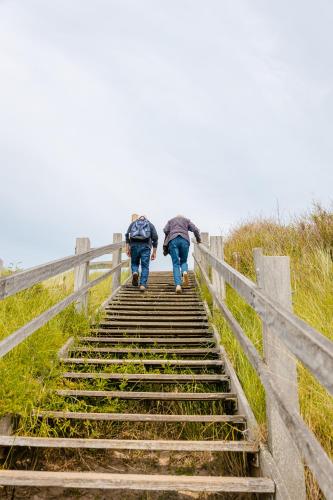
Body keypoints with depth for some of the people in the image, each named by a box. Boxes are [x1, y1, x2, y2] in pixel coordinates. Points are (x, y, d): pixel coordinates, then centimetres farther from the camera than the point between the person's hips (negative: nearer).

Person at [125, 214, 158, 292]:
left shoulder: (133, 223, 22)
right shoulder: (150, 224, 21)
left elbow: (127, 235, 7)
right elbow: (155, 237, 9)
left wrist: (127, 248, 5)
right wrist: (154, 252, 9)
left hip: (134, 245, 1)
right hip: (145, 246, -1)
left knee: (134, 263, 17)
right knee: (145, 266, 3)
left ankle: (135, 272, -13)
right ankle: (143, 284, -7)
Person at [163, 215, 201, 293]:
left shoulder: (170, 221, 29)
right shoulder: (186, 220, 29)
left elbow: (166, 230, 9)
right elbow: (195, 230, 13)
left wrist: (165, 245, 11)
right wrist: (199, 241, 24)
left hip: (173, 240, 0)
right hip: (184, 240, 0)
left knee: (175, 264, -1)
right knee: (183, 261, 16)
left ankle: (178, 285, -17)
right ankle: (185, 271, -18)